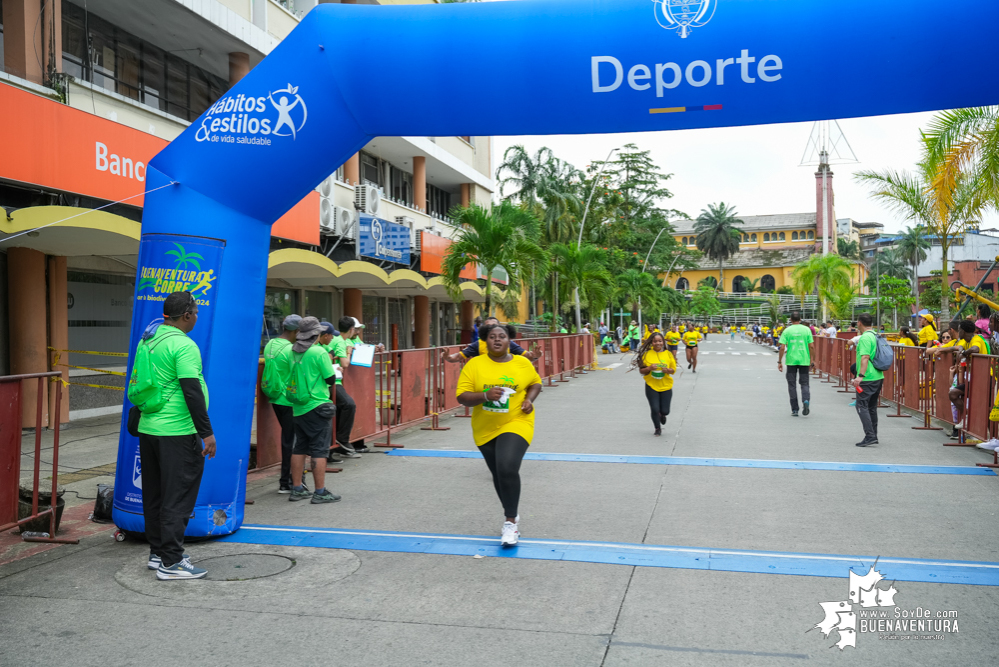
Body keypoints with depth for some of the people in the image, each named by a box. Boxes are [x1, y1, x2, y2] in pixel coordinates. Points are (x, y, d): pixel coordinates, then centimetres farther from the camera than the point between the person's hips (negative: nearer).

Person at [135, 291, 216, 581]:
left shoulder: (148, 340, 12)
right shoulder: (184, 345, -15)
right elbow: (192, 391, -20)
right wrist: (207, 432, -17)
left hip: (148, 428, 9)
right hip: (177, 432, -9)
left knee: (155, 494, 16)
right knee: (178, 497, -3)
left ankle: (157, 551, 26)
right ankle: (171, 562, -1)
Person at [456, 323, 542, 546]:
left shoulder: (522, 363, -3)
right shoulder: (474, 365, -7)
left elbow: (536, 382, 15)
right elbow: (462, 396, -10)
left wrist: (530, 399, -5)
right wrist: (485, 395, -26)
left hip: (516, 424, -2)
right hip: (485, 429, 2)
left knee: (508, 468, -23)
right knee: (499, 474, 16)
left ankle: (510, 521, -8)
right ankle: (511, 515, 40)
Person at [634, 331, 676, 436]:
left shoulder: (668, 354, -1)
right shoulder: (647, 354, -5)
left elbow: (674, 369, 6)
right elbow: (641, 370, -1)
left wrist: (668, 370, -16)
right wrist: (649, 368, -21)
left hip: (666, 386, 1)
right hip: (651, 386, -1)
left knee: (665, 411, 2)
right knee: (655, 409, -4)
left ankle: (662, 415, 41)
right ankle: (658, 429, 22)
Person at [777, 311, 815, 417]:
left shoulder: (787, 331, -1)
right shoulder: (806, 329, 2)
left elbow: (782, 348, -6)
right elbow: (811, 347, 1)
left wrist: (779, 362, 1)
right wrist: (812, 361, 10)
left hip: (791, 361, -1)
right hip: (804, 361, 1)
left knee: (792, 385, 8)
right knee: (804, 383, 10)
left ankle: (795, 410, 9)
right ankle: (806, 400, -18)